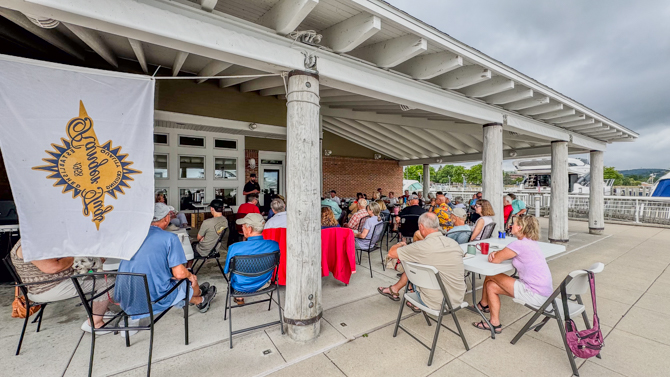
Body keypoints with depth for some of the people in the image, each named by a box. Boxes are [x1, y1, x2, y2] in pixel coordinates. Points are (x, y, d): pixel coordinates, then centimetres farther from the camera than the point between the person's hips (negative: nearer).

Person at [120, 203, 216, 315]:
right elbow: (179, 273, -19)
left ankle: (199, 301, 48)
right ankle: (199, 292, 53)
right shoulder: (170, 238, -16)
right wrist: (190, 275, 4)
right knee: (190, 280, 19)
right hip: (156, 301, -6)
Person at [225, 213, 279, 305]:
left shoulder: (235, 248, -30)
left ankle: (239, 298, 43)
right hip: (263, 285, 2)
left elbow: (226, 270, -12)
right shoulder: (274, 245, -23)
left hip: (241, 287, -1)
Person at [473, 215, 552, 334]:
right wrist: (497, 252, -5)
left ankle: (484, 304, 18)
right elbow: (504, 254, 15)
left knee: (490, 276, -3)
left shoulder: (520, 245, -22)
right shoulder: (532, 242, 9)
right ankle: (495, 324, 23)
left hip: (536, 295, -9)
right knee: (491, 286, 9)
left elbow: (495, 260, -19)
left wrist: (494, 254, 3)